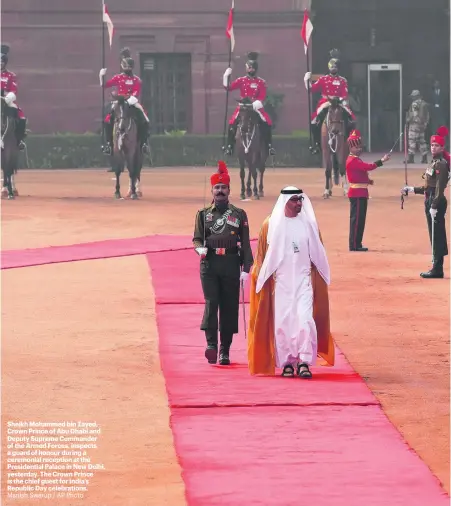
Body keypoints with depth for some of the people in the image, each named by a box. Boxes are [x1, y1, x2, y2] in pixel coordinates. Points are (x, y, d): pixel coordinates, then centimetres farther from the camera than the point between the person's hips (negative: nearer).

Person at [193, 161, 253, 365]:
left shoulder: (239, 215, 9)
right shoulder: (203, 214, 11)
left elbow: (245, 243, 7)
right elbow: (197, 238, 10)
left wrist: (246, 269, -1)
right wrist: (200, 248, -14)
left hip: (231, 266, 1)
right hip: (209, 265, -1)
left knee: (229, 307, 2)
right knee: (211, 302, -15)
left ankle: (225, 352, 8)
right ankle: (211, 344, -16)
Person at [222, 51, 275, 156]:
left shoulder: (261, 82, 2)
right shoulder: (241, 80, 4)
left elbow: (263, 96, -3)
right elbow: (229, 88, -1)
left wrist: (258, 102, -23)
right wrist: (226, 77, -14)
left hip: (256, 107, 0)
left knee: (267, 123, -18)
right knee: (232, 123, -16)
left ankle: (269, 146, -9)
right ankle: (229, 146, -6)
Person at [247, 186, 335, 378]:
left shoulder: (309, 224, 6)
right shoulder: (271, 225, 2)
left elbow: (318, 254, 12)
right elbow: (263, 255, 7)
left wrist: (318, 281, 10)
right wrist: (263, 279, 3)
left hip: (303, 279, 0)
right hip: (280, 281, 0)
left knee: (305, 319, -13)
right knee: (282, 321, -1)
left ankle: (304, 362, -12)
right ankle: (287, 362, 8)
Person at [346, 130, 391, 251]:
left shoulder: (357, 160, 19)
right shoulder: (352, 161, -14)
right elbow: (369, 167, -25)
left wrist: (368, 181, 8)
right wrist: (382, 161, -27)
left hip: (362, 193, 10)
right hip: (357, 193, -10)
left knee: (360, 219, 12)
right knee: (356, 219, -8)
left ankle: (357, 244, 17)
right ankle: (354, 245, -7)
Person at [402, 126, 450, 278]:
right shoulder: (433, 163, 17)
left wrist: (434, 206, -24)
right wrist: (411, 189, 25)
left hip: (437, 203, -10)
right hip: (430, 202, 10)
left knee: (436, 236, -7)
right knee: (435, 236, 12)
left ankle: (437, 269, -6)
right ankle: (437, 268, 17)